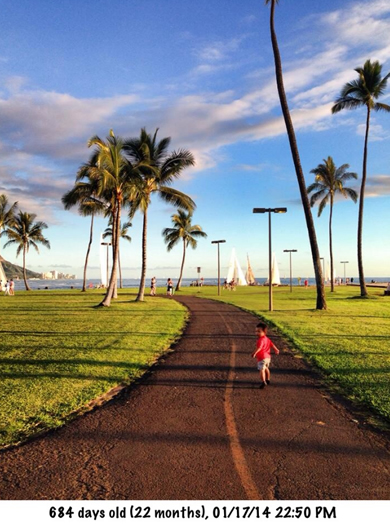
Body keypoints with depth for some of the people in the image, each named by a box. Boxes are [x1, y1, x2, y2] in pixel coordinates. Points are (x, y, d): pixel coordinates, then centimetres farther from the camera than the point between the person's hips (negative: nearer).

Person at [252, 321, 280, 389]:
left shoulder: (261, 340, -20)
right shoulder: (267, 339, 10)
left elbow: (259, 347, -35)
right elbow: (272, 345, 17)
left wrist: (254, 353, -46)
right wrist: (276, 350, 29)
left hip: (262, 358, -10)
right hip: (268, 357, 10)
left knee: (261, 369, -10)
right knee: (266, 368, 27)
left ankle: (263, 382, -19)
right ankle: (268, 380, 40)